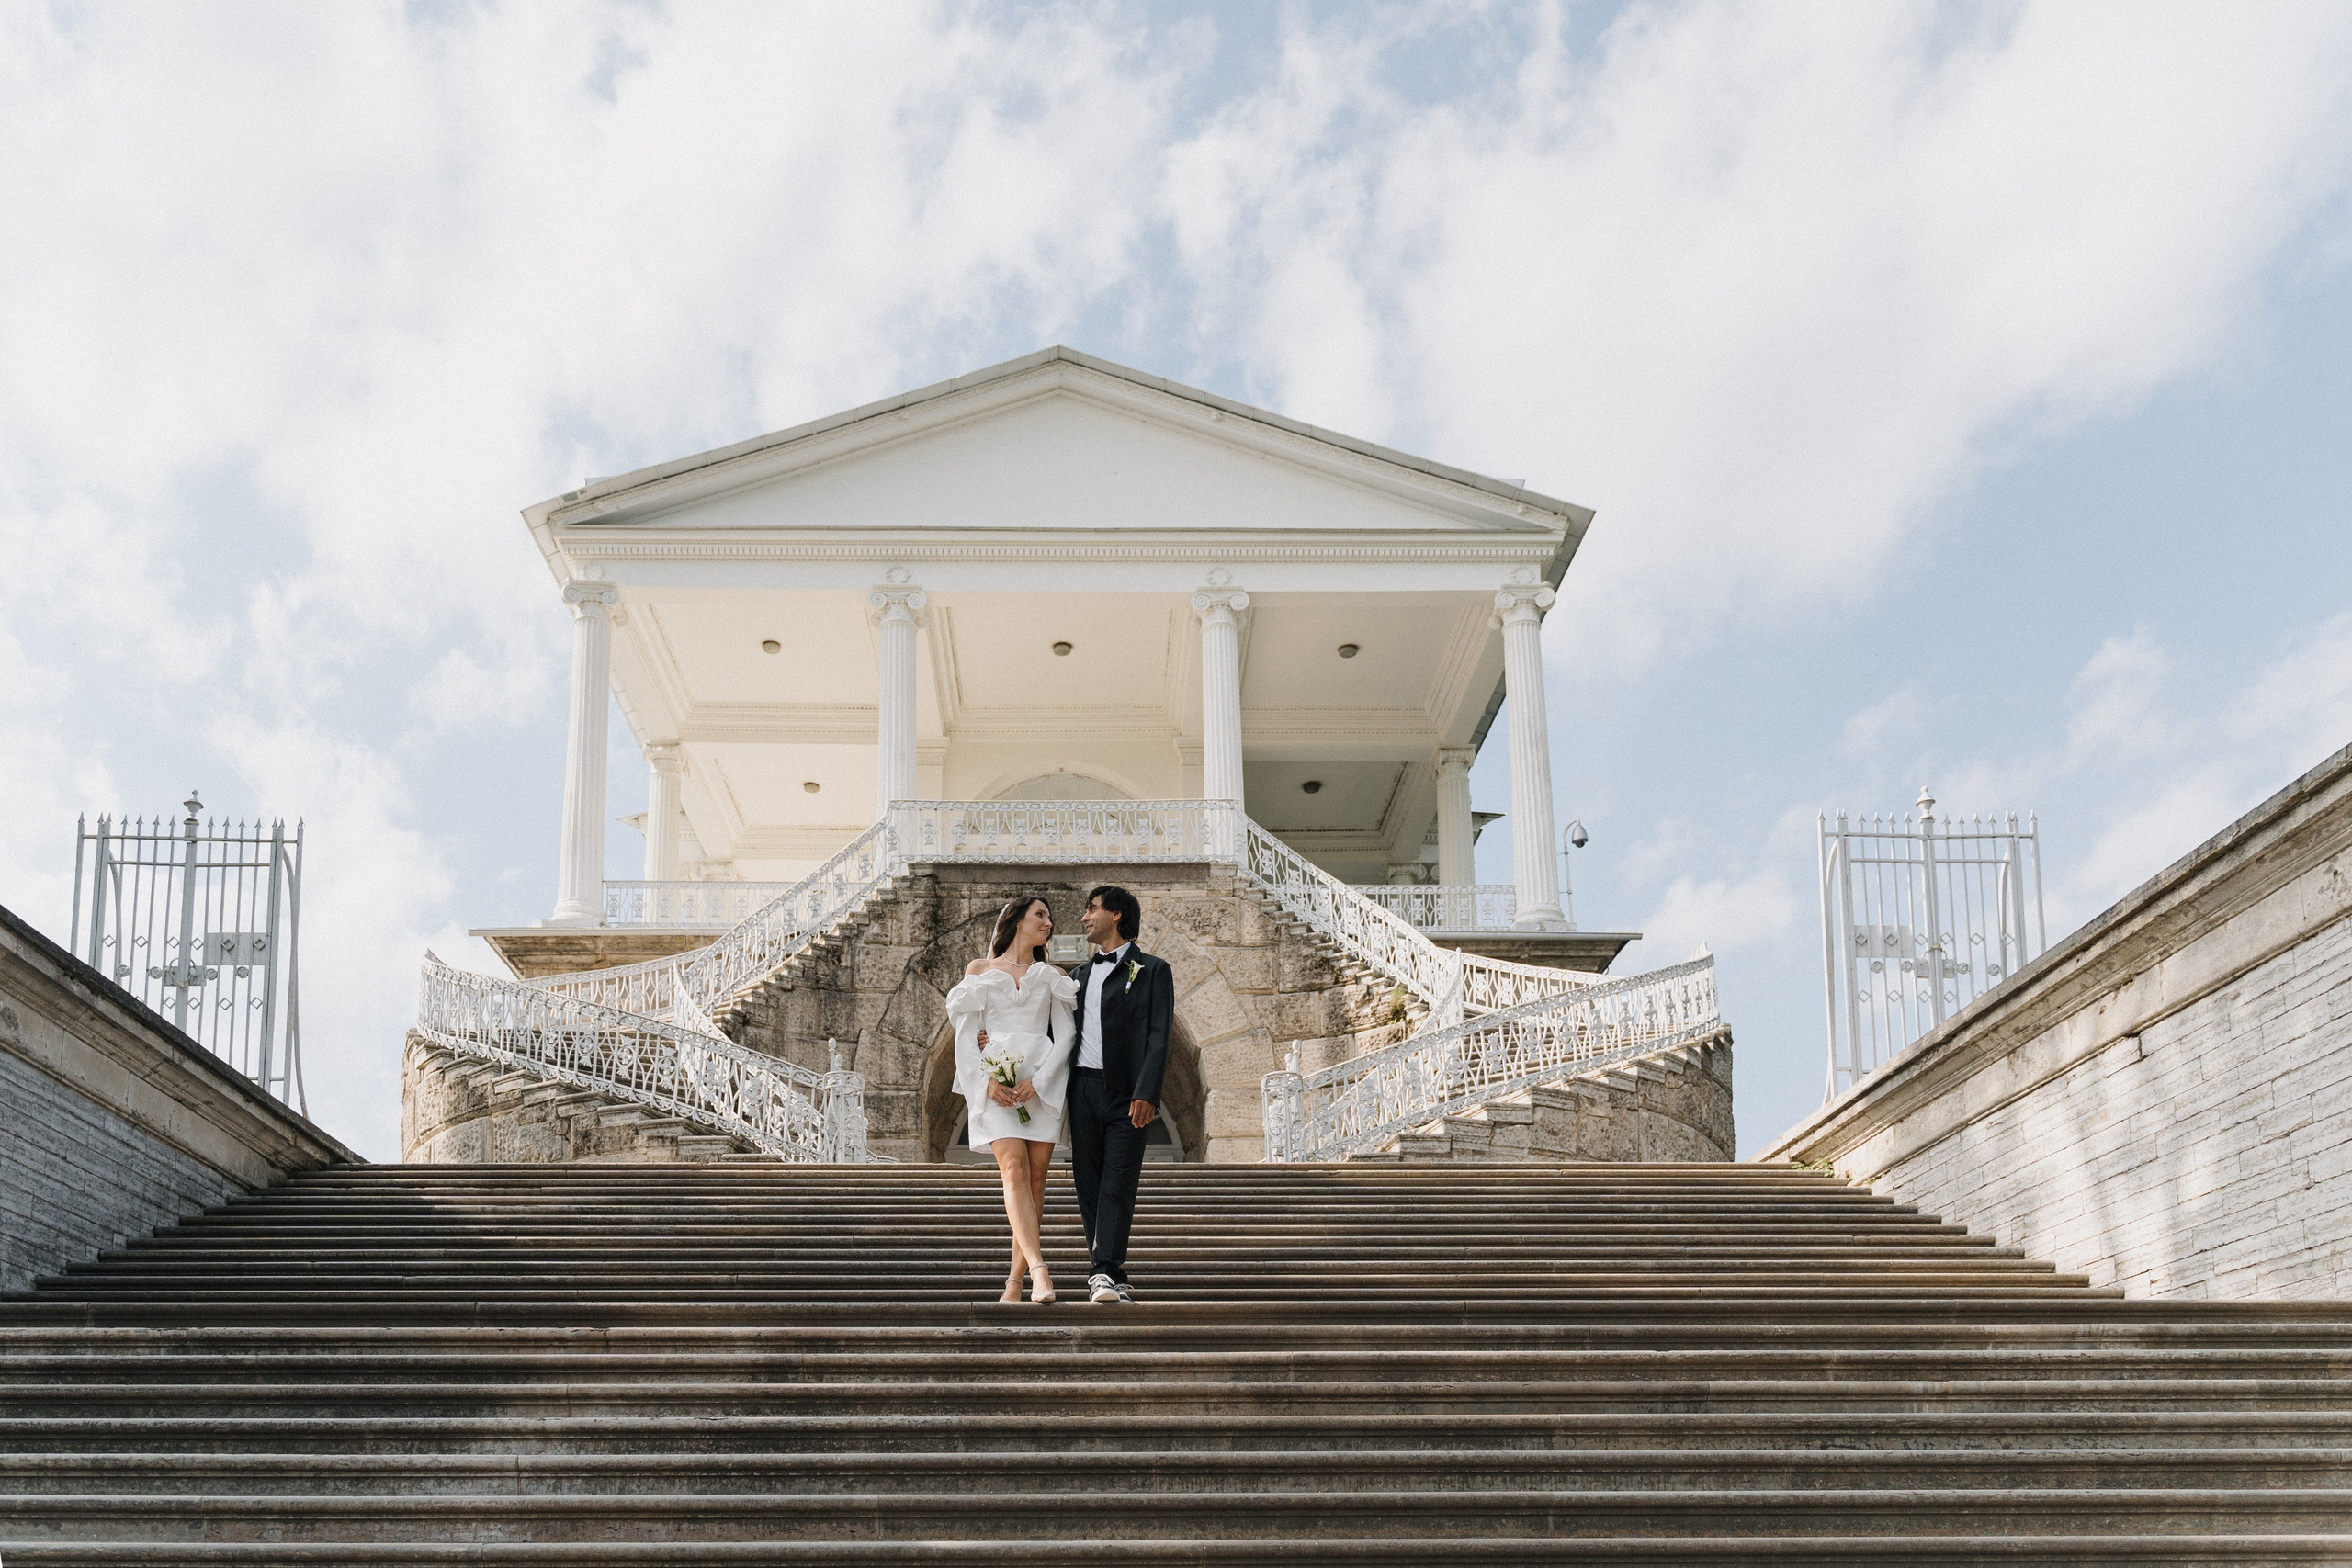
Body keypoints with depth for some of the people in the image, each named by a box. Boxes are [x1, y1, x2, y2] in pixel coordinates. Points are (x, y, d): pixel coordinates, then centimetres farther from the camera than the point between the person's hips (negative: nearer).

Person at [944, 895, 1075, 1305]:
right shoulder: (979, 969, 15)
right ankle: (1038, 1268, -30)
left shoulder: (1052, 976, 18)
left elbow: (1064, 1035, 6)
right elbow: (966, 1034, 7)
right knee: (1015, 1170, -18)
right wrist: (987, 1081, -9)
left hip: (1043, 1081, 2)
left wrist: (1037, 1082, -9)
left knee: (1035, 1178, -4)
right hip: (994, 1081, -2)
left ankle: (1016, 1276, 0)